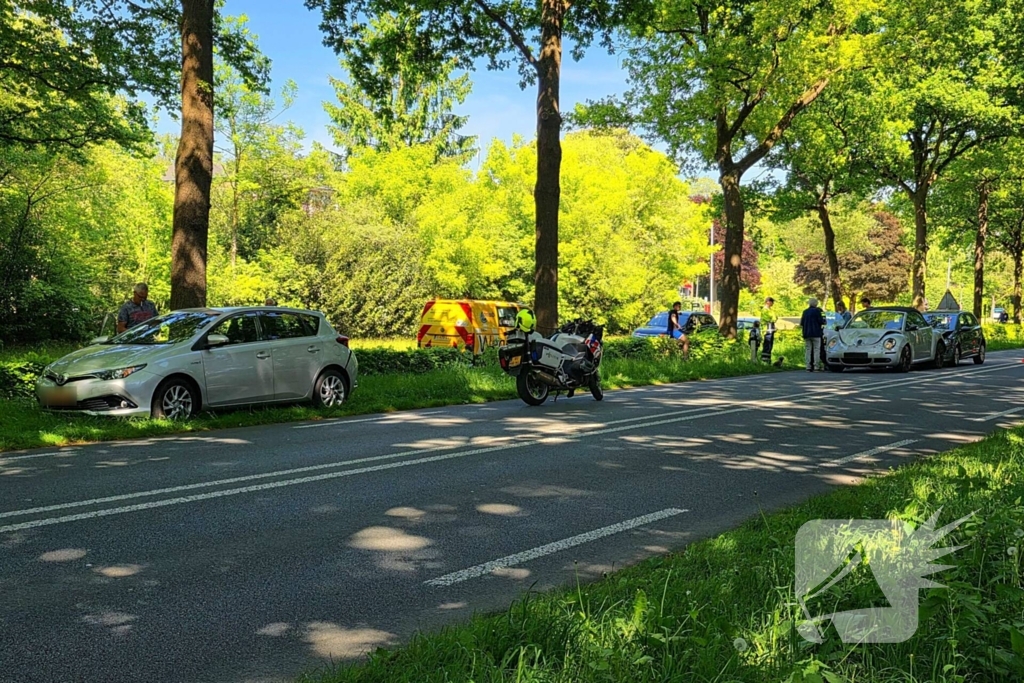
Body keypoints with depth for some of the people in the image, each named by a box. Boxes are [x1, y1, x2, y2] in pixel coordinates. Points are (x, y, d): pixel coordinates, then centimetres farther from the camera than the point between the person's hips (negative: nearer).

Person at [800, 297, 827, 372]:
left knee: (808, 350, 5)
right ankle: (816, 365, -7)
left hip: (806, 334, 5)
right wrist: (823, 321, 10)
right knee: (816, 349, 0)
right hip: (816, 333, -4)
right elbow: (821, 321, -11)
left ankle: (809, 367, 0)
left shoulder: (805, 312, 9)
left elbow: (802, 323, 9)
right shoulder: (817, 310, -6)